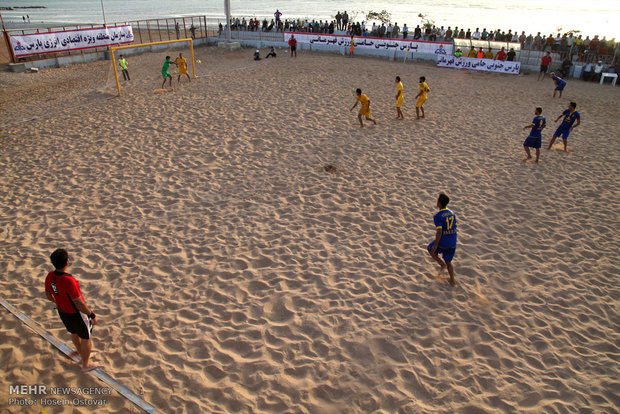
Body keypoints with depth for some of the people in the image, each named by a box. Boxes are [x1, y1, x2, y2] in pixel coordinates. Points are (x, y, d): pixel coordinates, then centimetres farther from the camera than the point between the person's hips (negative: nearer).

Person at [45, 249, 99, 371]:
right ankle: (85, 365, 33)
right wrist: (92, 315, -17)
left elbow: (48, 294, 6)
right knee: (86, 338, 16)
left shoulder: (50, 276, -14)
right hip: (76, 314, -7)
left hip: (62, 311, 7)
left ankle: (80, 351, 59)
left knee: (74, 332, 33)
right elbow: (79, 304, -30)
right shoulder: (68, 281, -38)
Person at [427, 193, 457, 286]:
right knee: (448, 261, 21)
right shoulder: (452, 213, 4)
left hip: (442, 243, -6)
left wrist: (435, 245, -15)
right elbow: (455, 227, 12)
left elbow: (439, 232, -24)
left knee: (431, 250, 25)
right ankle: (452, 281, 21)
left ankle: (442, 264, 10)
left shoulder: (437, 216, -18)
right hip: (452, 243, 6)